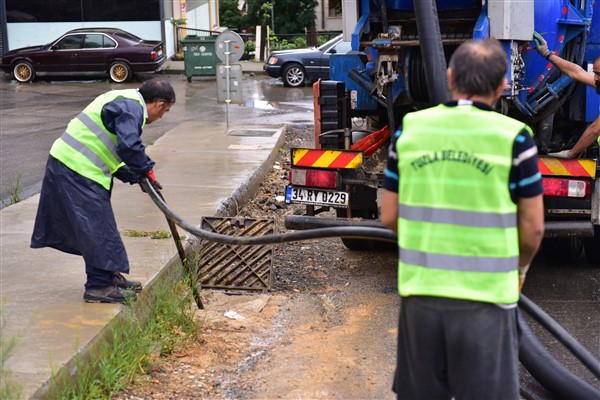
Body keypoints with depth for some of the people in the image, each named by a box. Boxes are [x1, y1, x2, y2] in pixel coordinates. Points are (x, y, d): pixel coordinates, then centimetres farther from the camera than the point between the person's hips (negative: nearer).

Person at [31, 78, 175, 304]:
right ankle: (99, 286, 3)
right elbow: (129, 146, -28)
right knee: (97, 228, -4)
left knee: (99, 226, 19)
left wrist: (134, 176, 12)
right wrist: (146, 169, -11)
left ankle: (108, 276, 30)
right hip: (78, 171, -11)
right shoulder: (131, 107, -14)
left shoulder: (125, 101, 20)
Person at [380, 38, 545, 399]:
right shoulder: (513, 136, -8)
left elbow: (389, 216, 5)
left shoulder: (410, 128, 1)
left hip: (420, 289, 3)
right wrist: (520, 268, 15)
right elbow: (533, 226, -4)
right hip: (485, 294, -3)